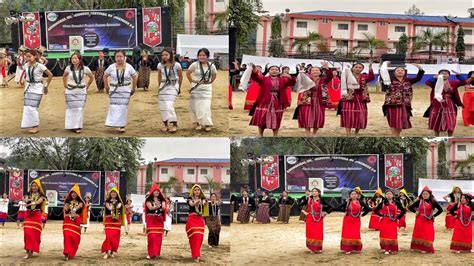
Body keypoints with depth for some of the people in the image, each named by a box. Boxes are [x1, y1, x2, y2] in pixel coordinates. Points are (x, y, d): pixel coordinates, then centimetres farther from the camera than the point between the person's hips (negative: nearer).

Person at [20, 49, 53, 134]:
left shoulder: (40, 66, -14)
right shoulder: (26, 65, 2)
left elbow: (50, 75, -9)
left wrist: (46, 85, -5)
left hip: (37, 88, -6)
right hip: (28, 87, 6)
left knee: (32, 107, -11)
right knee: (27, 107, 4)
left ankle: (36, 126, -1)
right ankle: (31, 125, 14)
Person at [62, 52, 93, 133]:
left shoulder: (85, 69, -8)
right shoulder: (68, 68, -4)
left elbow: (91, 77, 8)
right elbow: (64, 76, 16)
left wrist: (87, 86, 7)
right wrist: (65, 85, 10)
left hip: (81, 91, -1)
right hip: (71, 91, 1)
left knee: (80, 109, -1)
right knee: (71, 108, 2)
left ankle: (78, 126, 5)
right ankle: (72, 126, 10)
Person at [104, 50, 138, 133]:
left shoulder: (129, 67, -3)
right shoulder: (111, 67, -3)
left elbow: (134, 77, 6)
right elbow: (105, 76, 8)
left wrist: (133, 88, 5)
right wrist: (107, 87, 5)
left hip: (125, 91, 0)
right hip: (114, 90, 0)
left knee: (123, 107, 0)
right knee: (114, 107, -4)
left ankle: (122, 125, 7)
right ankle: (115, 124, 4)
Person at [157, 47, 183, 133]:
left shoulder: (176, 65, -10)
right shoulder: (160, 65, 0)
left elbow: (180, 76, 4)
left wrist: (179, 87, 12)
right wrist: (159, 86, 14)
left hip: (173, 86, -4)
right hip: (163, 86, 4)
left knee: (169, 106, -16)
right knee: (162, 107, 2)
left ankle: (174, 124, -5)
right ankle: (165, 124, 16)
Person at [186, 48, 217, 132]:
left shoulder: (211, 65, -2)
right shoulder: (195, 65, -8)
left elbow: (214, 75, 16)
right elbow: (188, 73, 3)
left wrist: (210, 82, 8)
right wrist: (192, 82, 0)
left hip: (207, 88, 1)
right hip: (196, 88, -1)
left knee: (206, 106, -4)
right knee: (196, 106, 2)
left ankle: (207, 124, -2)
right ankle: (197, 123, 11)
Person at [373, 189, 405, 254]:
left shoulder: (396, 202, 0)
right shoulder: (383, 203, 3)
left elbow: (403, 211, 3)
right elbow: (375, 210, 10)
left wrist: (398, 217, 0)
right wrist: (381, 215, 3)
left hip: (393, 221, -1)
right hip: (384, 221, 1)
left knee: (393, 235, -2)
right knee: (385, 235, -2)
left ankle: (393, 249, 9)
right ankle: (386, 249, 4)